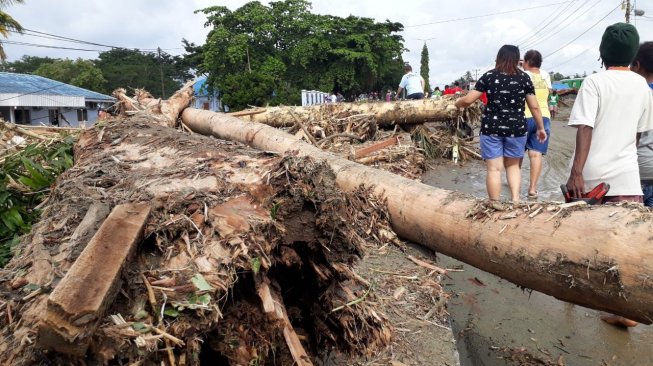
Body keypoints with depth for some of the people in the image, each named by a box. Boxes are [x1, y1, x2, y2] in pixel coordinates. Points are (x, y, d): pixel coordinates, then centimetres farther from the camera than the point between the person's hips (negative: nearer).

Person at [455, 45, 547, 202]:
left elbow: (468, 99, -2)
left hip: (491, 128, -1)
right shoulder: (524, 77, 3)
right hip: (516, 128, 2)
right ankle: (515, 200, 6)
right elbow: (534, 106, 4)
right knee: (513, 165, 18)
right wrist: (541, 127, 15)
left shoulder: (489, 76, -1)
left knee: (494, 168, 3)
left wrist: (457, 102, 19)